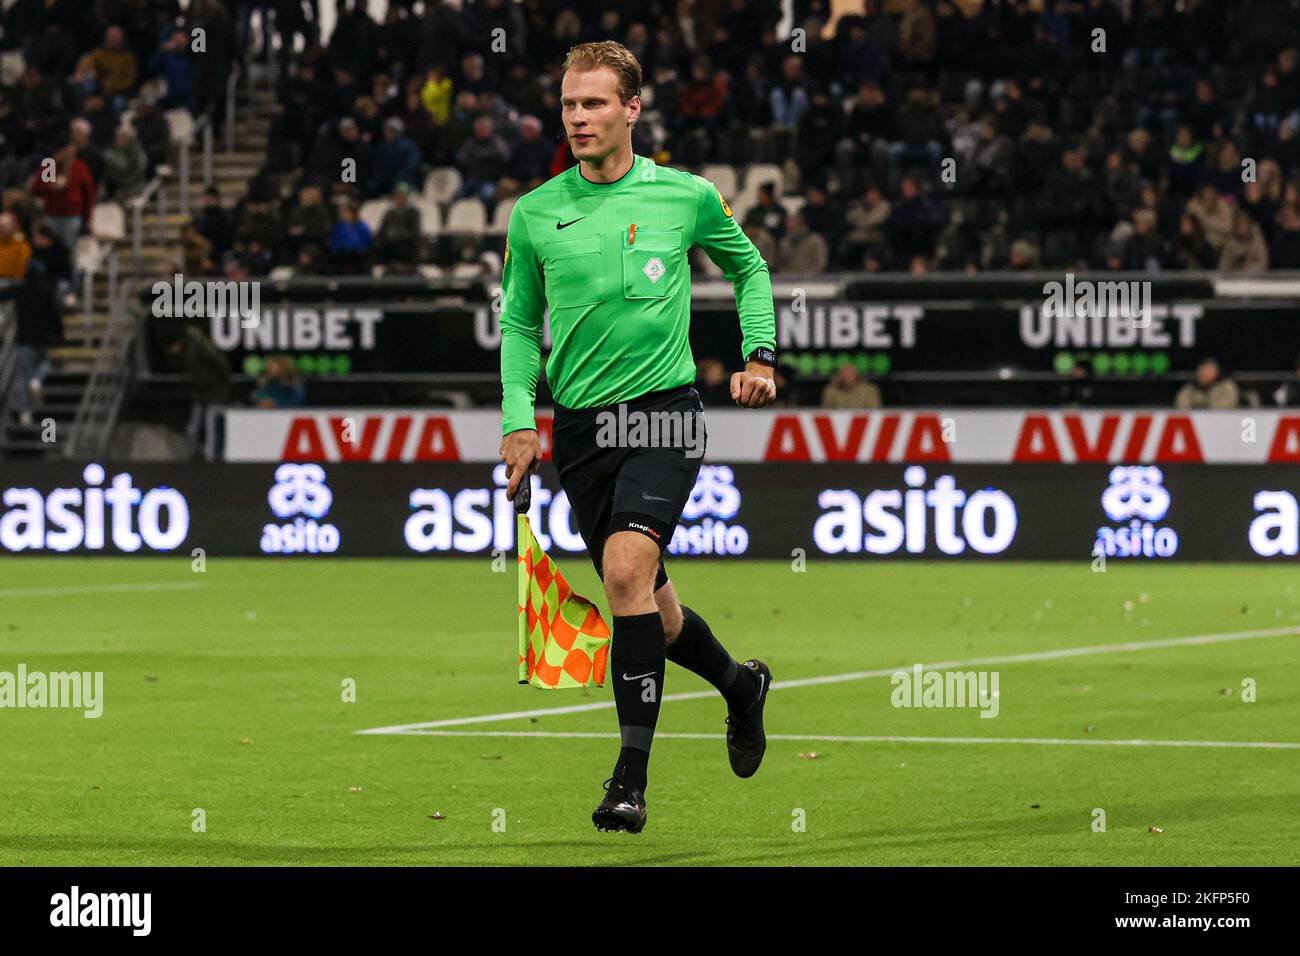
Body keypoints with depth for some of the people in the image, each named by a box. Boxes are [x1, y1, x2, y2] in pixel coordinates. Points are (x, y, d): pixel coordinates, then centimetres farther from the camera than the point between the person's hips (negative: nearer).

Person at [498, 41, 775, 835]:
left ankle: (632, 772, -20)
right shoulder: (535, 213, 4)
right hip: (580, 424, 4)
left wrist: (760, 356, 10)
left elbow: (749, 266, 19)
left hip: (665, 408, -4)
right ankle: (739, 682, 40)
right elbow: (520, 323, 14)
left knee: (628, 569, -24)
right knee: (647, 604, 9)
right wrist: (519, 420, 4)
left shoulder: (687, 196, 0)